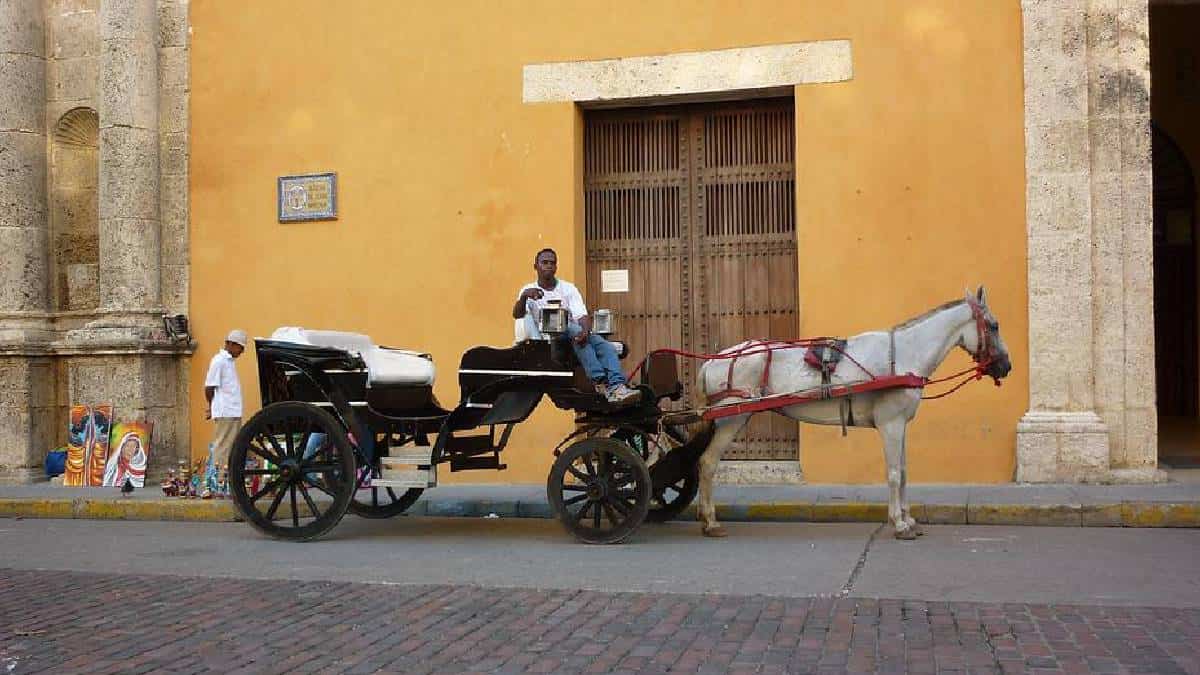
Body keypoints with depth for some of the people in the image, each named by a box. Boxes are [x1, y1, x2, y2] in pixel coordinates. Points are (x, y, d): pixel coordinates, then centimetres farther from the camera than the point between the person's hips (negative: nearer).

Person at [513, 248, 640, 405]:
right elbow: (517, 314, -11)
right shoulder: (528, 290, 8)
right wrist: (524, 296, -32)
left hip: (571, 338, 3)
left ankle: (617, 387, -50)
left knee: (606, 346, -26)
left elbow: (582, 316, -2)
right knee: (573, 330, -36)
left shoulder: (568, 288, 12)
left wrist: (586, 331, -26)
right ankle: (600, 382, -49)